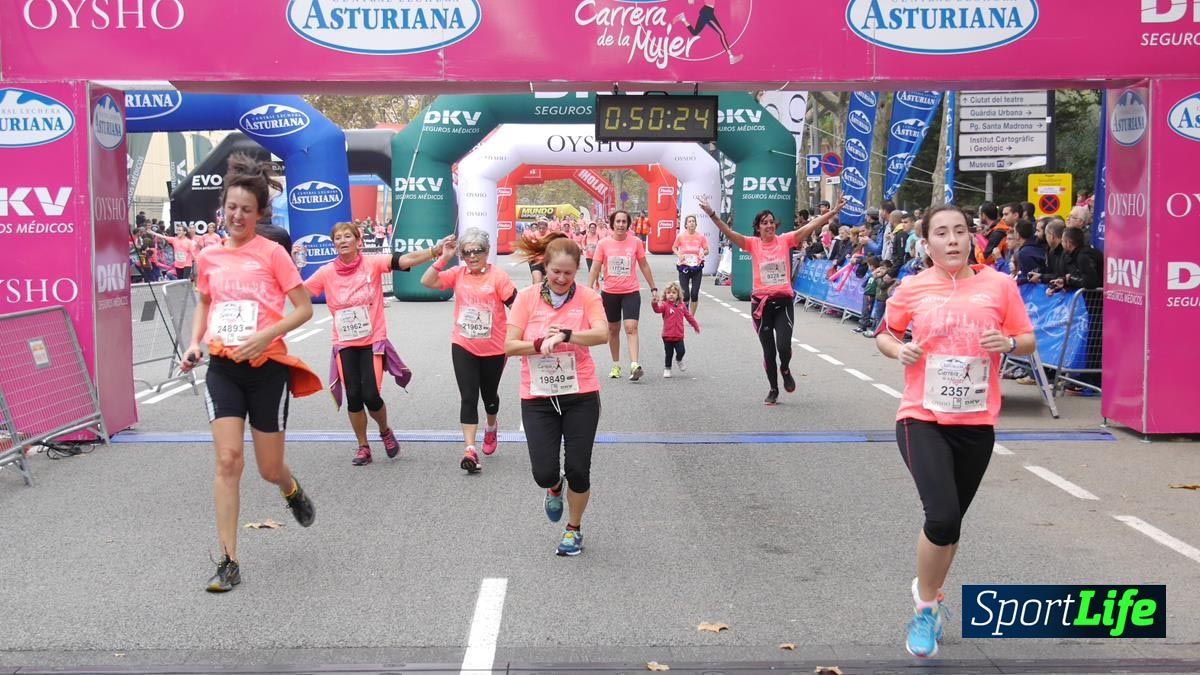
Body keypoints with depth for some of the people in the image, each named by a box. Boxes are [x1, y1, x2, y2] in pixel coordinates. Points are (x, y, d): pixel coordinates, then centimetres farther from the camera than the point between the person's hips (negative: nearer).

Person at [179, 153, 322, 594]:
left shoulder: (272, 253, -5)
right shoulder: (209, 257, 7)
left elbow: (304, 308, -4)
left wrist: (265, 335, -18)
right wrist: (195, 342, 6)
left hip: (267, 367, -2)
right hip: (222, 368, 2)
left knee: (269, 469, 7)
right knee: (228, 460, -10)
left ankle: (292, 491, 46)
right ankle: (228, 562, -3)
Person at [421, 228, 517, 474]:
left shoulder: (498, 275, -12)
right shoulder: (458, 274, -2)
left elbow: (515, 305, -12)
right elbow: (427, 281, -9)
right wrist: (443, 258, -17)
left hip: (493, 348, -1)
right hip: (463, 346, 2)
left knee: (489, 394, 18)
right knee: (468, 397, -5)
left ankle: (491, 427, 49)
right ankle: (470, 449, -7)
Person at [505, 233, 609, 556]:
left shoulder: (587, 297, -5)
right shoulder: (527, 298, -3)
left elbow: (602, 333, -21)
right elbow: (510, 345, -6)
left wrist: (564, 335, -32)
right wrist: (541, 344, -21)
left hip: (581, 396, 0)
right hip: (538, 398, 1)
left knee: (578, 470, 1)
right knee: (544, 474, -6)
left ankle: (574, 528, 28)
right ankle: (555, 489, 34)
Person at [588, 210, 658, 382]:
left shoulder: (636, 242, -2)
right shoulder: (603, 244, -3)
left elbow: (644, 266, 8)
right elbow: (595, 268, 0)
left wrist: (653, 288, 9)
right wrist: (589, 289, -8)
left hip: (631, 292, -1)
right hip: (609, 292, 1)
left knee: (631, 328, -15)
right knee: (613, 329, 12)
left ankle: (634, 365, -23)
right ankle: (616, 365, 24)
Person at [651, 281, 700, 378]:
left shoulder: (682, 306, 6)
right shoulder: (665, 305, -6)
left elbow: (689, 316, 18)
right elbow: (658, 309, -27)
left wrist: (695, 326, 27)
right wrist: (654, 303, -49)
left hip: (679, 336, 2)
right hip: (667, 336, -2)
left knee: (681, 351, -5)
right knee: (669, 354, 4)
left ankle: (678, 360, 28)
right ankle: (667, 369, 22)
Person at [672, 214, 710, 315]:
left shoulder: (701, 237, -1)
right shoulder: (680, 236, -2)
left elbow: (706, 250, 8)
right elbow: (674, 248, 10)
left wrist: (703, 253, -14)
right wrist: (679, 254, -9)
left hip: (697, 267, 1)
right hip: (684, 267, -1)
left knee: (695, 294, 0)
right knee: (685, 295, -6)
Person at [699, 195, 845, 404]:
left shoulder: (785, 240, 0)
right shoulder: (753, 244, -2)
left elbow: (811, 226, -6)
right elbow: (728, 232, -13)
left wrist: (834, 211, -13)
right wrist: (712, 214, -26)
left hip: (784, 302, 0)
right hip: (761, 303, 0)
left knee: (784, 346, -9)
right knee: (768, 351, 7)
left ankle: (785, 370, 26)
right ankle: (773, 389, 25)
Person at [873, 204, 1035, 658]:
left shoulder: (999, 285, -1)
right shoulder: (912, 289, -1)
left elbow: (1028, 342, 7)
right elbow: (884, 333, 14)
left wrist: (1009, 342, -15)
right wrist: (899, 351, -7)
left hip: (976, 423, 2)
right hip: (922, 419, -2)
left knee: (950, 522, 15)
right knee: (942, 516, -18)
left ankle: (928, 592, 42)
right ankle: (926, 607, 6)